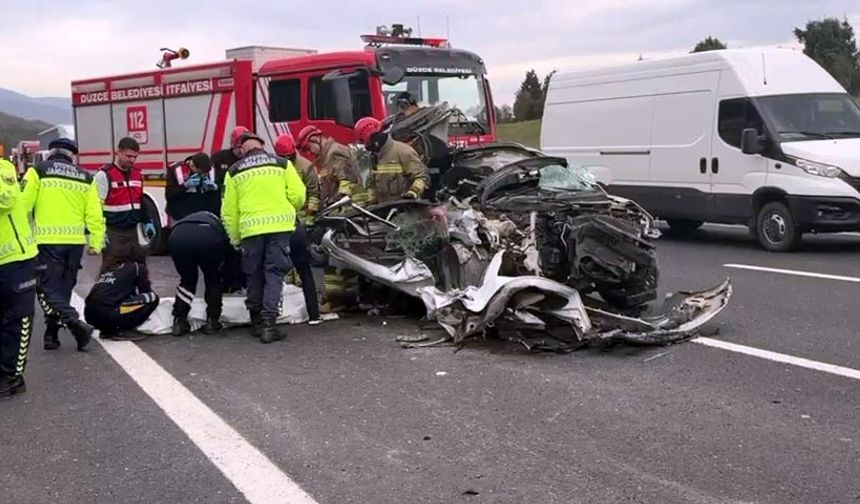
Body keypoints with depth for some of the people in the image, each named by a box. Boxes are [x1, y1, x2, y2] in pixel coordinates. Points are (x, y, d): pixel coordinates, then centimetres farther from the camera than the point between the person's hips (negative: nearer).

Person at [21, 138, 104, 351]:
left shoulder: (38, 171, 1)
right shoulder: (85, 178, 10)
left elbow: (23, 205, -5)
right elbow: (94, 214, 4)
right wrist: (96, 243, 6)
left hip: (48, 241, -4)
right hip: (75, 242, 4)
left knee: (48, 288, 0)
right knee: (63, 288, 15)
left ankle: (76, 324, -19)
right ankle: (52, 334, 19)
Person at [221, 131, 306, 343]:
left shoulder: (235, 171, 11)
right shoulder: (282, 164, 8)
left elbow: (229, 210, 9)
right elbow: (298, 195, 1)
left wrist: (234, 238, 19)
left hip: (250, 229, 1)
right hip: (279, 225, -1)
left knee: (255, 276, 14)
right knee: (274, 274, 2)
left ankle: (257, 321, 23)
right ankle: (268, 323, -8)